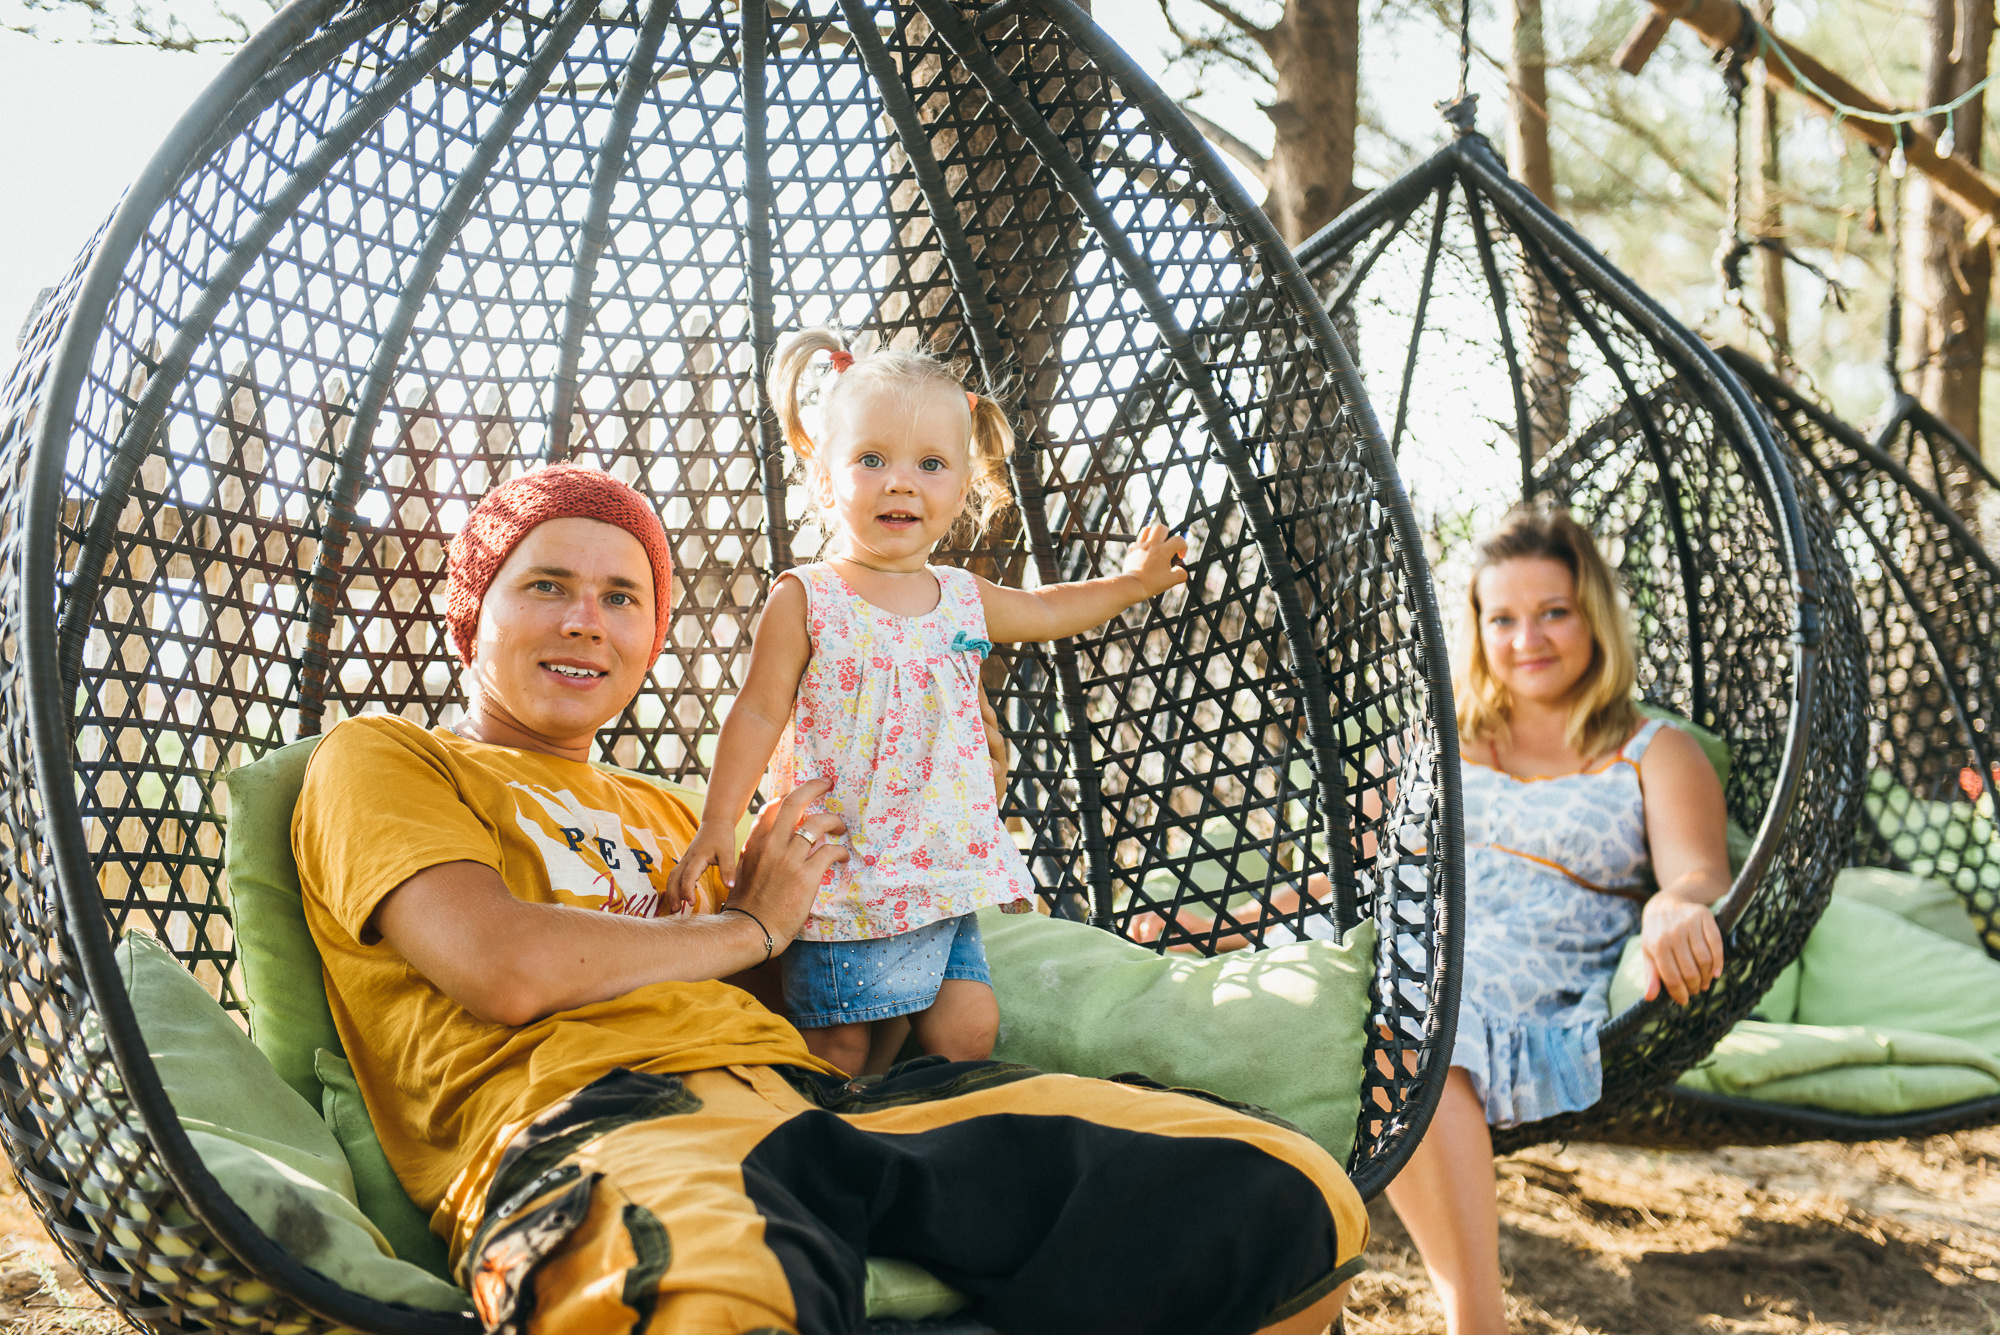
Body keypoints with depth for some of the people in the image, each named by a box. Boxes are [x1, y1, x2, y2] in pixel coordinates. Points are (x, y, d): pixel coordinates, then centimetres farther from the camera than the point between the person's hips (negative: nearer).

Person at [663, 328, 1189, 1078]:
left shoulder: (965, 601, 8)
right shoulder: (804, 601, -6)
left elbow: (1047, 610, 29)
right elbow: (759, 713, -7)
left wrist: (1131, 582, 32)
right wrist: (719, 822, -13)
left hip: (945, 875, 4)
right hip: (842, 877, -4)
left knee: (967, 1029, -1)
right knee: (840, 1050, -3)